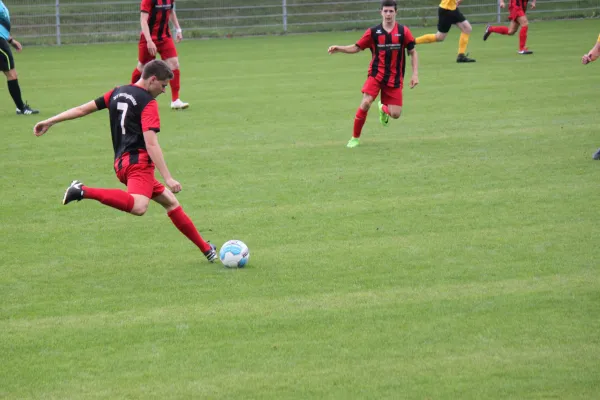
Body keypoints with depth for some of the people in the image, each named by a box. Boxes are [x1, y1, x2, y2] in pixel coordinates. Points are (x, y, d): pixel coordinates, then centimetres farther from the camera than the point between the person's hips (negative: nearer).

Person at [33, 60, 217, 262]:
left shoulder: (118, 93, 17)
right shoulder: (148, 102, -6)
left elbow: (82, 109, 19)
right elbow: (151, 143, -16)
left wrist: (49, 122, 27)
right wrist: (168, 178, -17)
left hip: (121, 162, 10)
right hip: (139, 161, -10)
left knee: (170, 201, 21)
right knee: (138, 206, -36)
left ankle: (205, 248, 25)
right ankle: (84, 191, -34)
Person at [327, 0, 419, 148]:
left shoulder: (403, 31, -1)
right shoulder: (373, 32, -1)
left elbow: (413, 52, 6)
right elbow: (356, 47, 2)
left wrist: (415, 74, -2)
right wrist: (339, 48, -14)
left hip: (395, 78, 1)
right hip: (376, 74, -1)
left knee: (395, 114, -5)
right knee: (366, 103, -22)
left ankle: (383, 108, 35)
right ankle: (355, 138, -6)